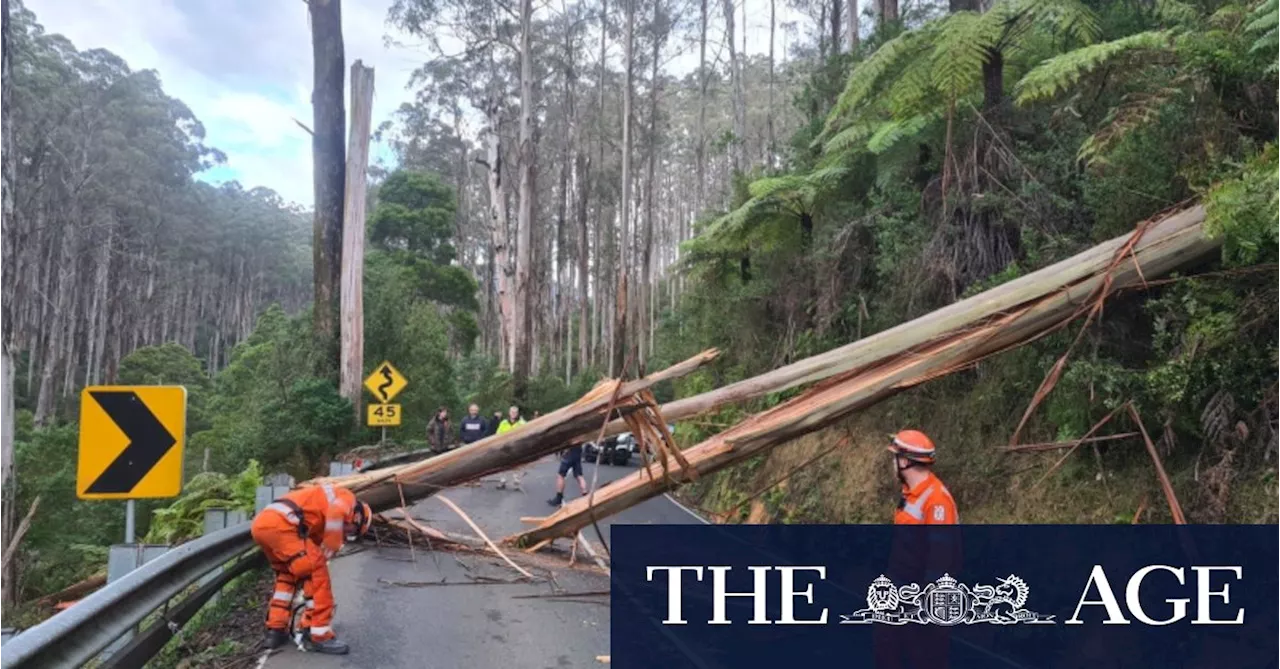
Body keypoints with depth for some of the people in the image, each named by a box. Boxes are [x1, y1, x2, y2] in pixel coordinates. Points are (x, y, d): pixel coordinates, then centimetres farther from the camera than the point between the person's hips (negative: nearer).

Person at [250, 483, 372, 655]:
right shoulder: (346, 497, 11)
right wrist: (331, 549, -4)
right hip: (280, 524, -10)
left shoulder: (321, 519, 35)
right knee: (317, 573, -2)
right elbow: (336, 513, -14)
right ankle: (318, 635, 3)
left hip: (260, 524, 10)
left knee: (286, 575, 29)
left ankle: (275, 630, 28)